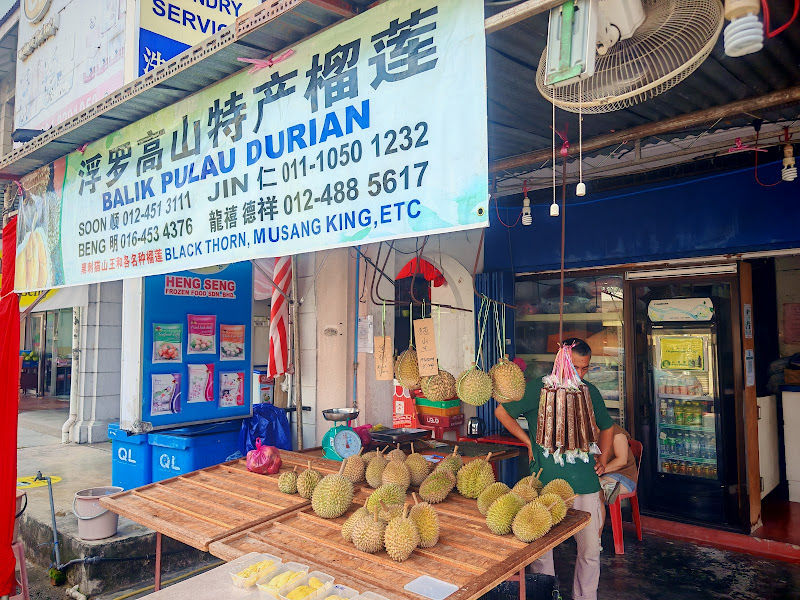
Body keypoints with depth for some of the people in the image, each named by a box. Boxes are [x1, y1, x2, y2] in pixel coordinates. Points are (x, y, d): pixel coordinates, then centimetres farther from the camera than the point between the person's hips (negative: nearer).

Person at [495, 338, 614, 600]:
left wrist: (602, 458, 15)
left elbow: (606, 427, 26)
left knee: (590, 548, 6)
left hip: (584, 482, 3)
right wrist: (529, 441, 3)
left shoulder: (590, 392, 8)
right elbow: (501, 412, 4)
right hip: (545, 481, -2)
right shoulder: (538, 388, -4)